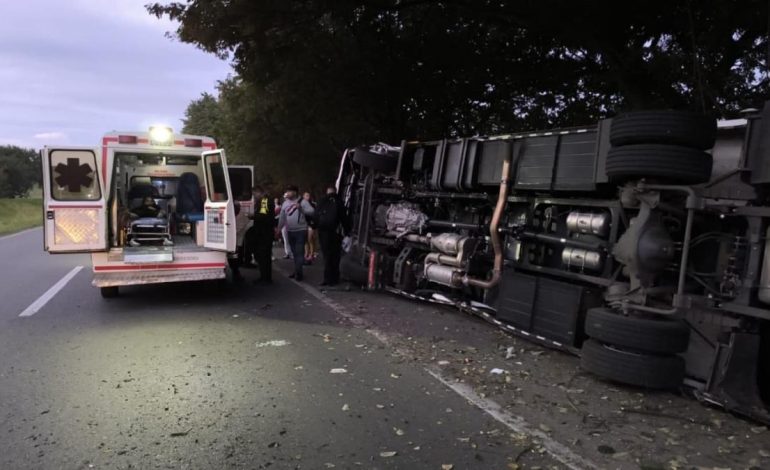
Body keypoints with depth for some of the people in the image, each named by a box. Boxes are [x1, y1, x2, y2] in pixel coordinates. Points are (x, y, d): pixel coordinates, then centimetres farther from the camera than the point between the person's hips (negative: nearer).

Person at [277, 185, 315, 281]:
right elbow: (282, 218, 14)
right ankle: (297, 272, 21)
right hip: (290, 231, 6)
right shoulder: (285, 203, 10)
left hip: (301, 231, -6)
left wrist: (301, 208, -25)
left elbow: (312, 211, -15)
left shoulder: (302, 202, -6)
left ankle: (298, 273, -8)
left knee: (299, 252, -8)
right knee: (294, 252, 12)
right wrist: (279, 229, 11)